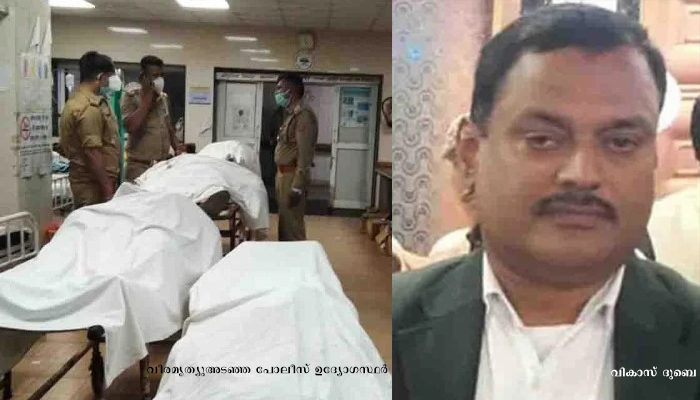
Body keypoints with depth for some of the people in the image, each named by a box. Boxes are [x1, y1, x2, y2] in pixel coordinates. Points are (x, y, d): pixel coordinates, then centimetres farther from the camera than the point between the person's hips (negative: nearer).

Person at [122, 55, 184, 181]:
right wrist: (147, 98, -14)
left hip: (164, 164, 5)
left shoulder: (163, 98, 14)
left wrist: (176, 146, 7)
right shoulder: (131, 96, -5)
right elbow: (131, 127, -19)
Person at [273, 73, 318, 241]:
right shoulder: (291, 114, 15)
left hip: (293, 176, -10)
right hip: (284, 174, 10)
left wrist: (297, 187, -24)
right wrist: (280, 176, 17)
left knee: (292, 226, -5)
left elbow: (305, 154, -21)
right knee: (284, 223, 16)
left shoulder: (303, 115, -16)